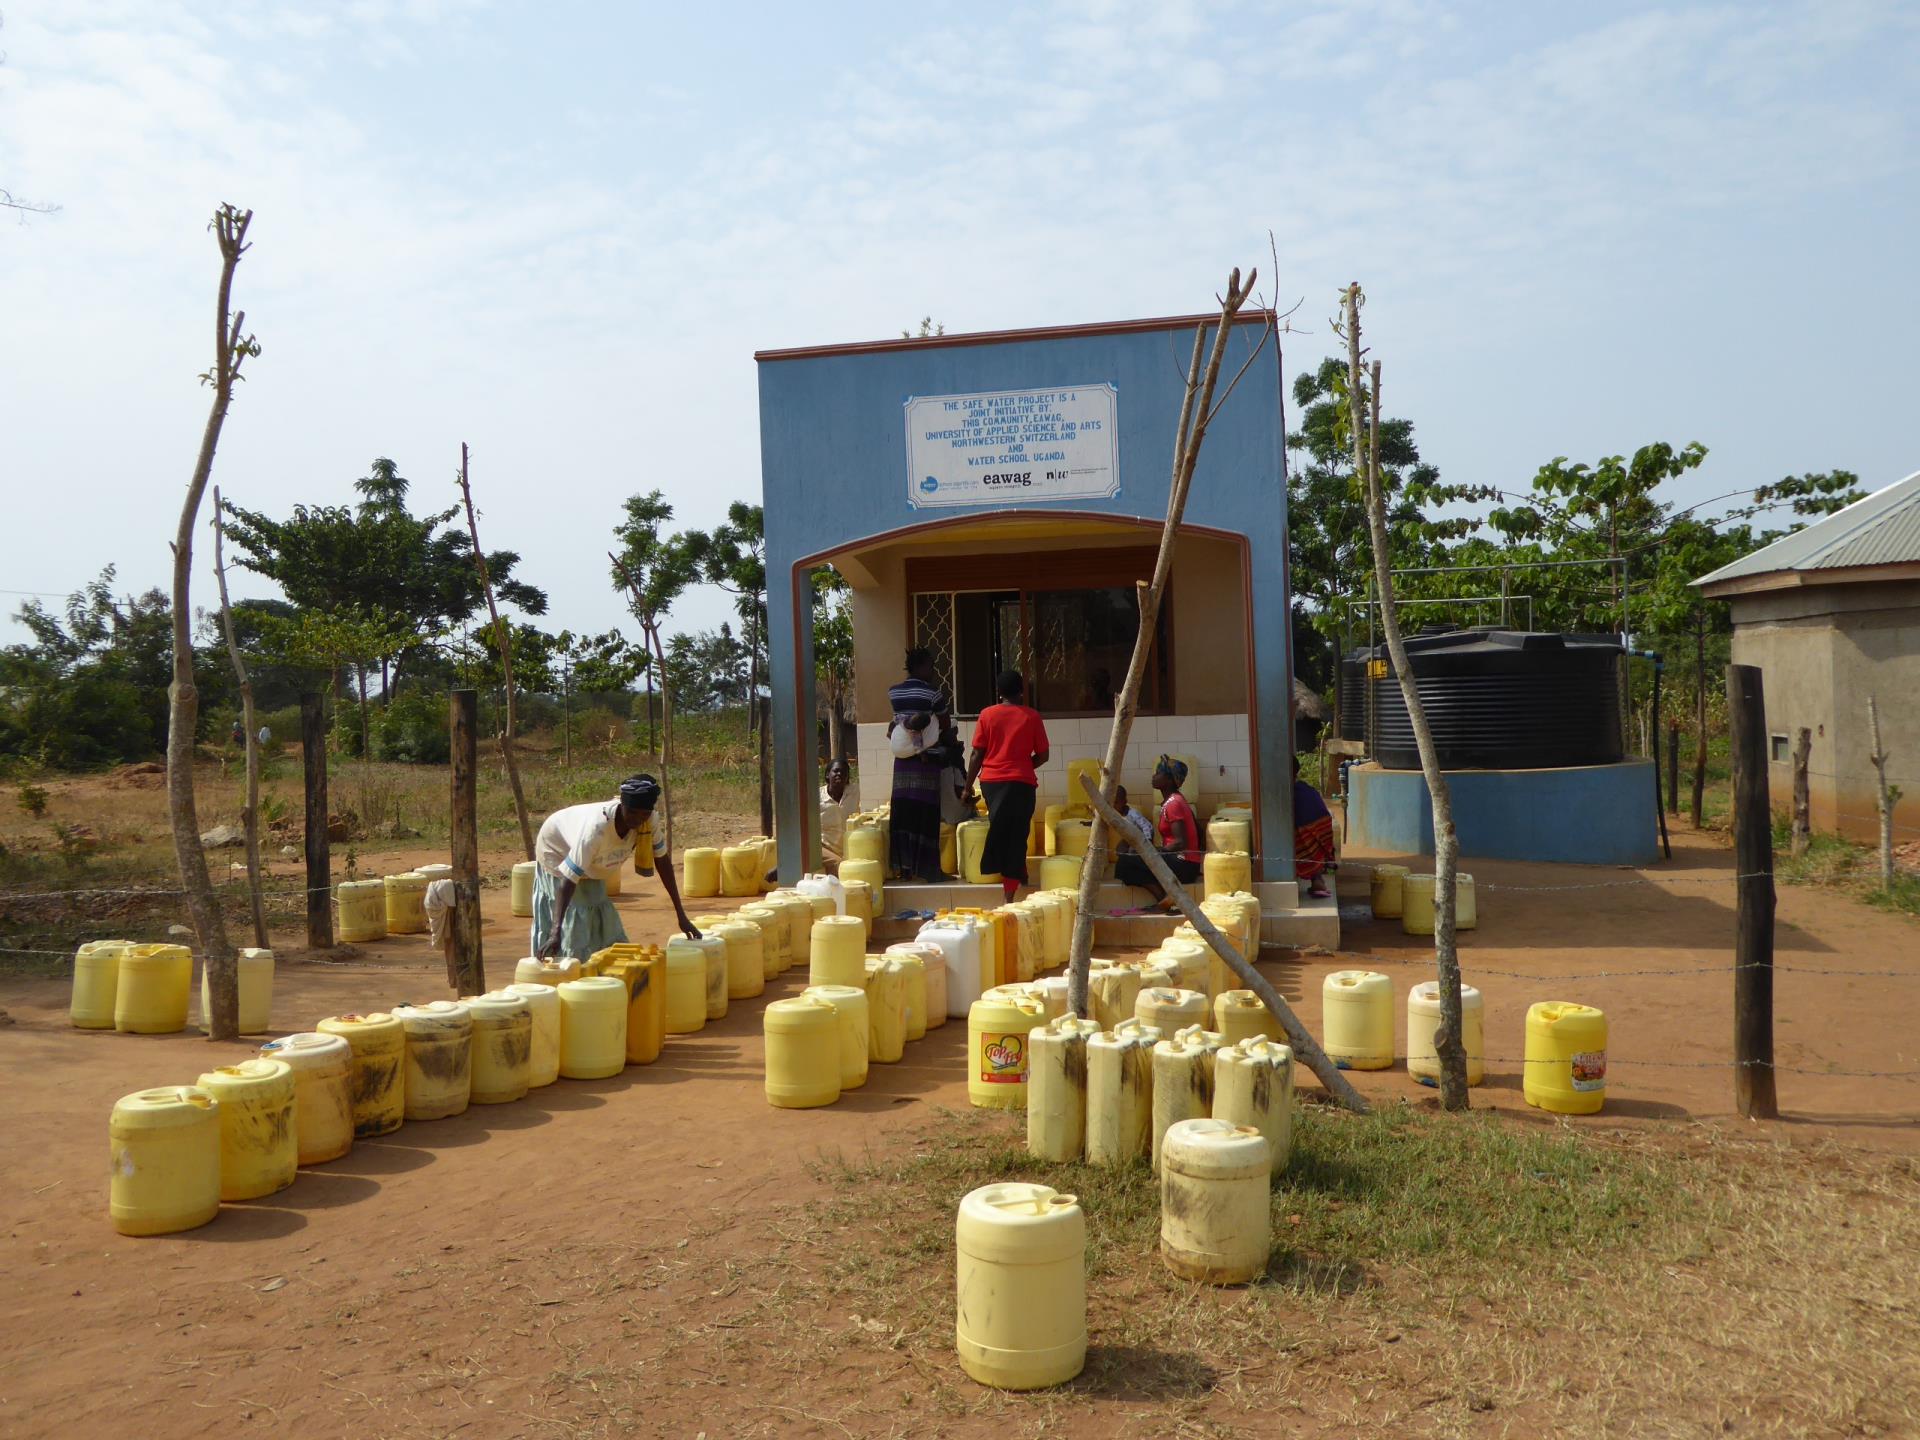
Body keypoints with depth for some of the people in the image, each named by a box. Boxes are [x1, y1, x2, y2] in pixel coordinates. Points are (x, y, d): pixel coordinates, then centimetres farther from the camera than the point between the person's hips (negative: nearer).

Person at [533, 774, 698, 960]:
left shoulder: (647, 820, -27)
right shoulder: (597, 828, -44)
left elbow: (662, 860, -14)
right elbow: (568, 879, -45)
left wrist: (681, 915, -14)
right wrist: (555, 932, -53)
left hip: (591, 866, 6)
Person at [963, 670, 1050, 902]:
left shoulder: (987, 715, 2)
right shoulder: (1032, 716, 0)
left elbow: (977, 754, 1)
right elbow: (1043, 755, 4)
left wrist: (968, 786, 8)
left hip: (991, 780, 1)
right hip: (1021, 782, -1)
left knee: (999, 830, 17)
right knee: (1016, 835, 3)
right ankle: (1009, 894, 2)